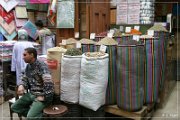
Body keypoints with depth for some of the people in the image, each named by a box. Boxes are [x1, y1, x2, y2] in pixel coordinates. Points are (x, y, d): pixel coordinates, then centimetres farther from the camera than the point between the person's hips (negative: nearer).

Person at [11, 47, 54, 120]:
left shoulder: (42, 66, -20)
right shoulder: (28, 66, 7)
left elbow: (49, 84, -28)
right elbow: (24, 79, 16)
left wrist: (43, 97, -22)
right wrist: (21, 86, -6)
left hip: (41, 95, -9)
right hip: (31, 94, 9)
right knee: (14, 107, 8)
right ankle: (35, 113, 12)